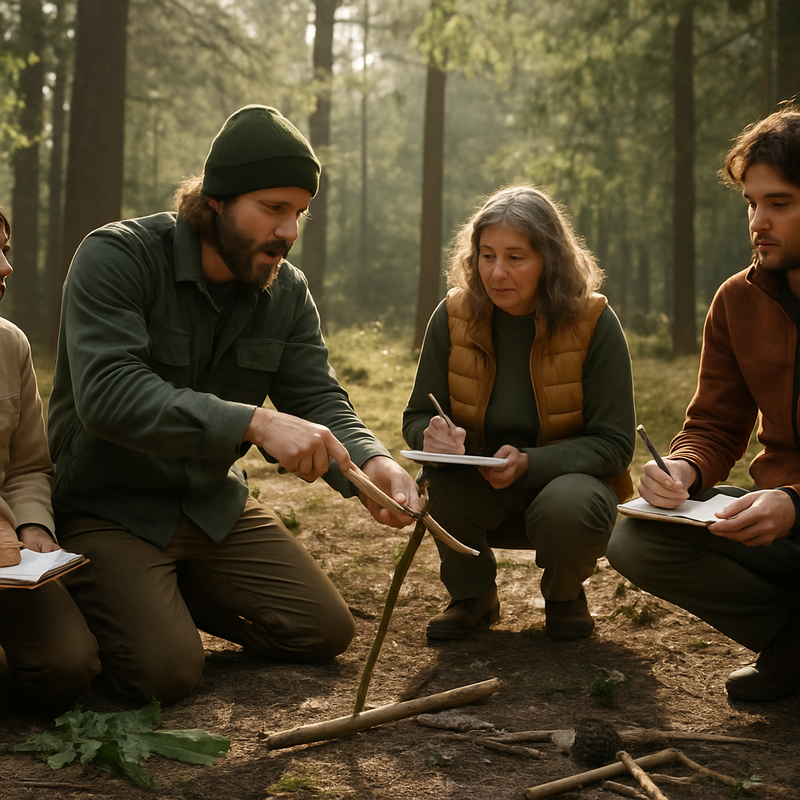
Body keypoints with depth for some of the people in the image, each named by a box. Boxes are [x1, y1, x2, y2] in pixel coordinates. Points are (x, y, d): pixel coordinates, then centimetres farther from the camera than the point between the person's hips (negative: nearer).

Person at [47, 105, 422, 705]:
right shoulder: (115, 257, -21)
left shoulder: (287, 291, -1)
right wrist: (254, 422, -45)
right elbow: (107, 394, -34)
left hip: (213, 505, 6)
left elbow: (319, 401, -5)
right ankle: (98, 599, 10)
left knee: (327, 632, 3)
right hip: (108, 510, -6)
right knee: (167, 671, -22)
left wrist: (371, 461, -30)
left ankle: (176, 592, 20)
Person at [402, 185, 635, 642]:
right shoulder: (454, 316, -5)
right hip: (478, 481, 2)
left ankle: (566, 595, 3)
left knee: (569, 509, -36)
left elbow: (614, 443, -12)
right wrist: (433, 435, -24)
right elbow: (418, 417, 3)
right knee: (442, 481, -32)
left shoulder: (594, 322, -13)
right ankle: (472, 596, 1)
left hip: (567, 476, -2)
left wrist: (529, 462, -29)